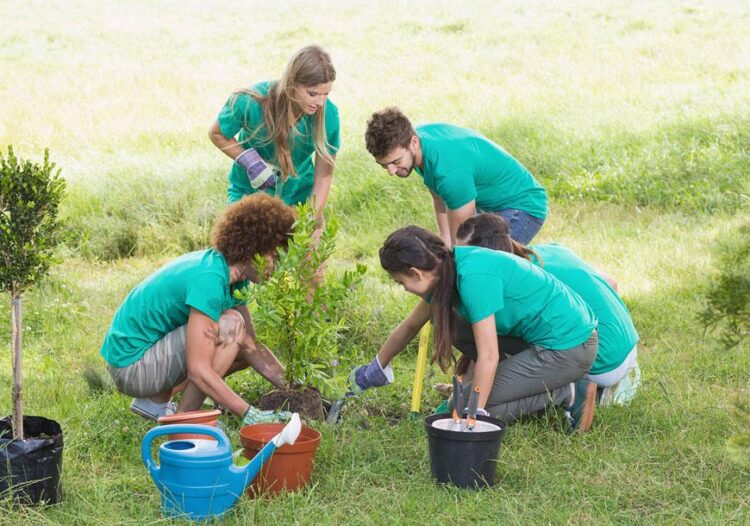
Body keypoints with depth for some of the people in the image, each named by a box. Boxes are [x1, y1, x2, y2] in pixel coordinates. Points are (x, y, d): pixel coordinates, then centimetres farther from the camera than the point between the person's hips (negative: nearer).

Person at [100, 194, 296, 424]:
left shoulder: (230, 273, 3)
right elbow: (198, 370, -30)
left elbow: (252, 347, 8)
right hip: (131, 365, -10)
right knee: (231, 324, -22)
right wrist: (250, 414, -29)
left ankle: (154, 402, 15)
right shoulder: (209, 279, -27)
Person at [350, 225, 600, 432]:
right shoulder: (447, 270, 3)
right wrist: (373, 371, 29)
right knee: (450, 323, 9)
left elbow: (488, 358, -24)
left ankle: (568, 394, -4)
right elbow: (410, 326, 19)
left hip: (569, 347, -9)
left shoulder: (473, 277, -25)